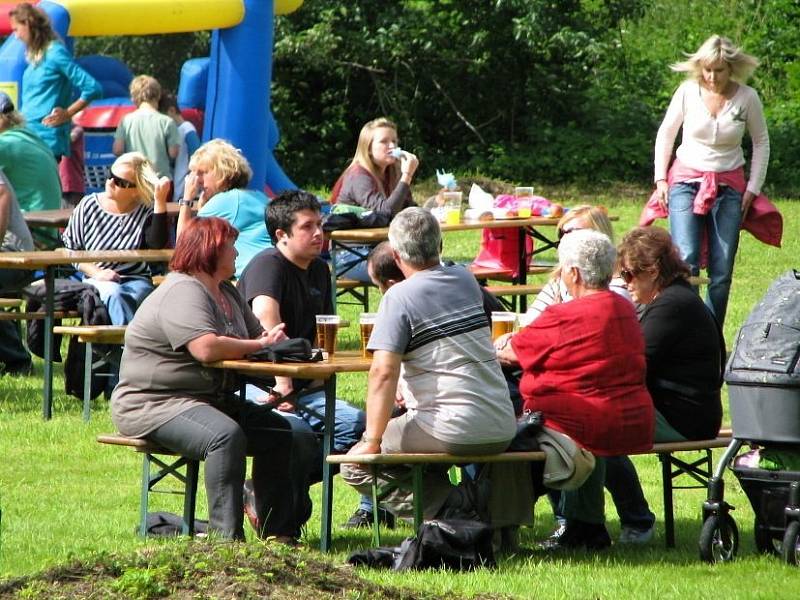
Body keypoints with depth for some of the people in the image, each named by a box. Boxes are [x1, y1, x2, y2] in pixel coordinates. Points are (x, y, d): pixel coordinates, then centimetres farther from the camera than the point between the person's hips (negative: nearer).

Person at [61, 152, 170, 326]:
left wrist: (160, 201, -21)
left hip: (136, 280, 0)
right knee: (114, 294, -33)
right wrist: (96, 273, -9)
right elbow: (70, 248, 6)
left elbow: (158, 245, -19)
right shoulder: (88, 206, 3)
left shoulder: (146, 212, 0)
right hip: (97, 281, 0)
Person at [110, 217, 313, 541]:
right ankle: (226, 536, -36)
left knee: (278, 431, 2)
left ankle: (275, 530, 4)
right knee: (226, 434, -34)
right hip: (154, 403, -11)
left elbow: (256, 333, 16)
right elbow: (206, 348, -31)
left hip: (211, 399, 11)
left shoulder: (226, 293, 18)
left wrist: (269, 339, -10)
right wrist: (259, 345, -18)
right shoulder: (183, 293, -17)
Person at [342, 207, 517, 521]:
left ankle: (454, 508, -6)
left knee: (356, 466, 6)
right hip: (502, 432, 8)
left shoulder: (399, 297, -9)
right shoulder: (466, 280, 12)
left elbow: (383, 371, -18)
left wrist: (373, 441, -14)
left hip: (453, 431, -8)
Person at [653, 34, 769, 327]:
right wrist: (661, 179, 5)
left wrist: (753, 188, 4)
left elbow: (761, 143, 9)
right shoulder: (688, 92, -5)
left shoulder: (747, 97, -5)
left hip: (728, 187, 1)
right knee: (686, 261, -18)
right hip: (686, 182, -1)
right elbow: (665, 135, 10)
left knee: (722, 270, 0)